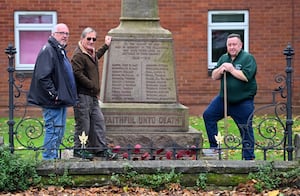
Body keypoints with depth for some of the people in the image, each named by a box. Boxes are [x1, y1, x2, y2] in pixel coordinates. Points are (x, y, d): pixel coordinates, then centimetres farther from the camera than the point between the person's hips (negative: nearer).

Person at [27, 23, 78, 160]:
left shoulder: (61, 51, 18)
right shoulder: (48, 51, -15)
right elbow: (43, 76, -24)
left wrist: (67, 96, 17)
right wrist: (53, 94, -22)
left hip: (61, 100, 11)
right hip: (53, 102, -11)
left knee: (59, 133, 15)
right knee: (53, 130, -7)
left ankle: (54, 159, 23)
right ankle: (49, 160, -2)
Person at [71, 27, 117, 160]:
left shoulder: (91, 53, 18)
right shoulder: (78, 55, -13)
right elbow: (78, 74, -21)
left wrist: (106, 46, 46)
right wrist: (93, 86, -16)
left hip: (92, 96, 10)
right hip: (82, 95, -10)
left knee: (98, 121, 8)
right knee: (83, 124, -3)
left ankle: (101, 149, 14)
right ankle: (78, 149, 8)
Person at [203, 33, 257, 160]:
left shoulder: (248, 58, -8)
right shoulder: (223, 58, 11)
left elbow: (246, 76, -22)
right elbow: (214, 76, 8)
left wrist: (231, 69, -17)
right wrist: (221, 69, -11)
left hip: (243, 102, -6)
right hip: (224, 98, 6)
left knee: (246, 130, 0)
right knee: (208, 115, -2)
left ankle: (248, 157, 8)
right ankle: (214, 146, 7)